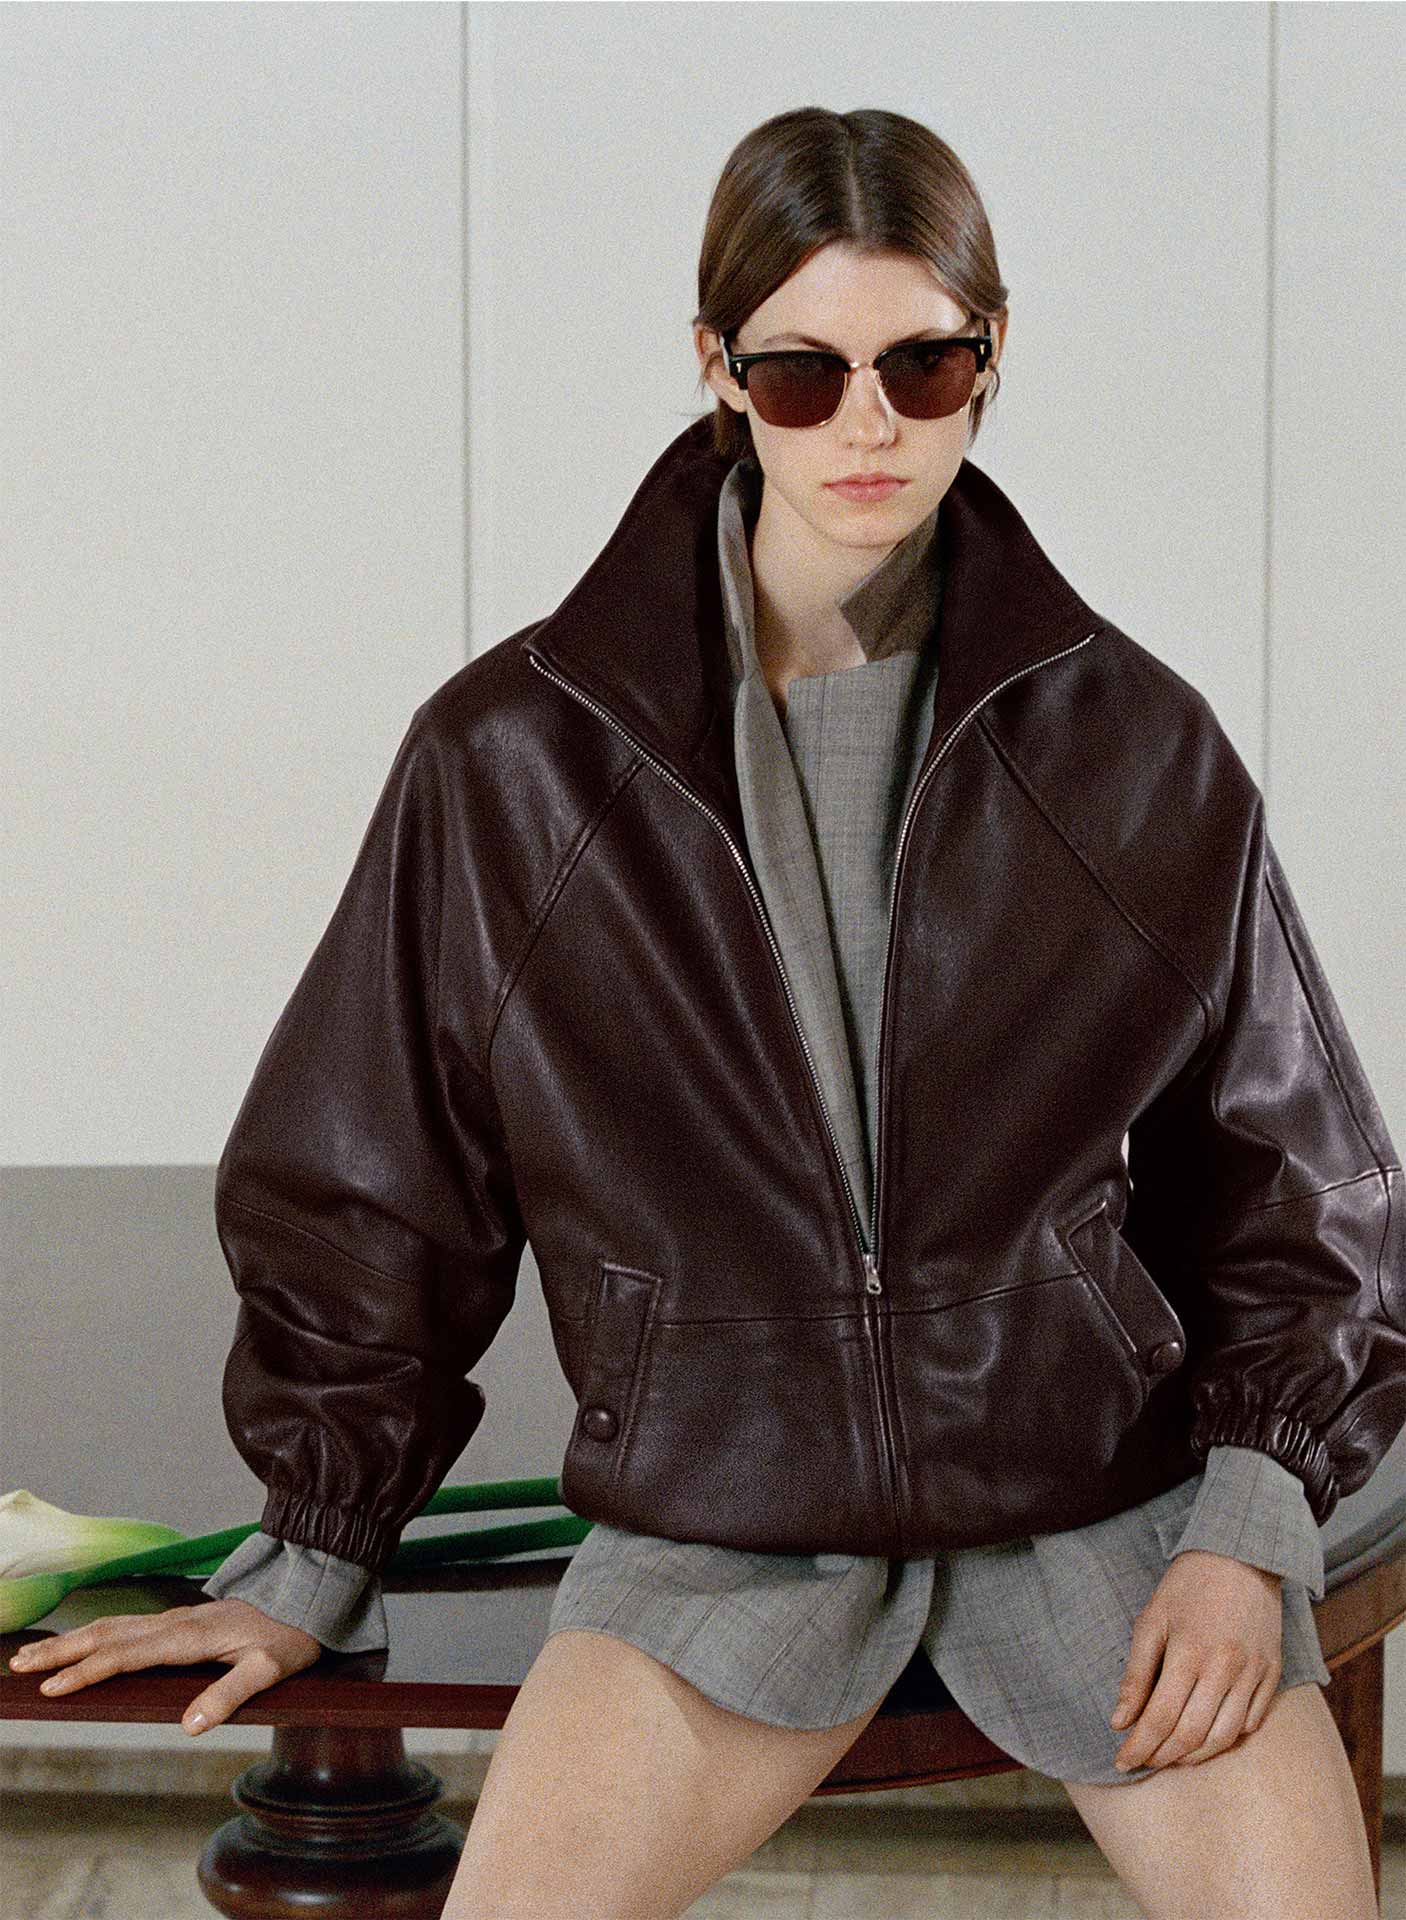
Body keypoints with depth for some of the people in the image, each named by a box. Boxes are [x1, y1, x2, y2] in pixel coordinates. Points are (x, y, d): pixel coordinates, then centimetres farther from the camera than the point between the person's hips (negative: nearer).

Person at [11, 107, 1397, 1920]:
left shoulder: (1135, 746, 1)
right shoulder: (514, 753, -2)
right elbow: (372, 1182, 9)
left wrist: (1250, 1527, -3)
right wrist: (308, 1564, 10)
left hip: (1102, 1492, 1)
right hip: (724, 1502, -1)